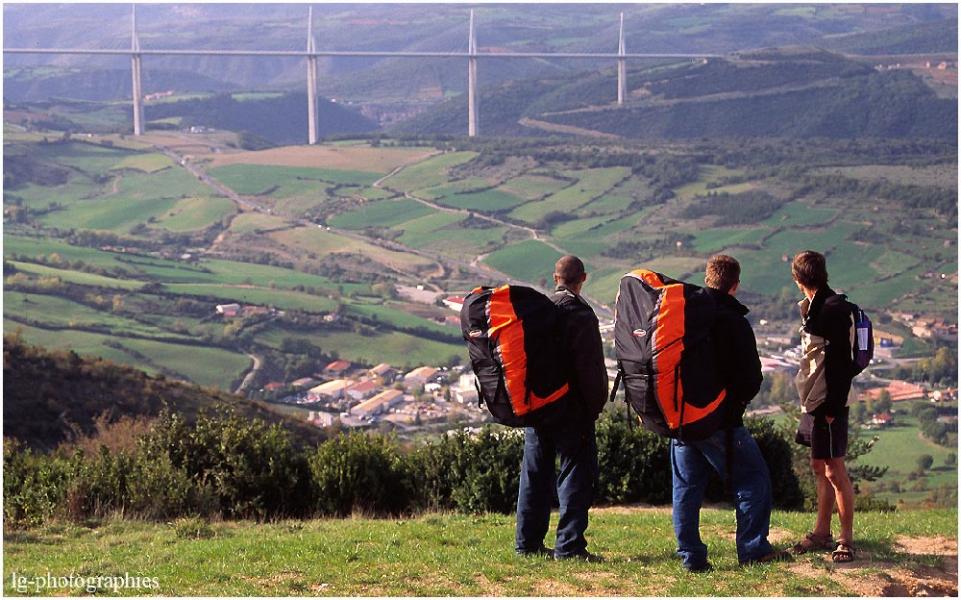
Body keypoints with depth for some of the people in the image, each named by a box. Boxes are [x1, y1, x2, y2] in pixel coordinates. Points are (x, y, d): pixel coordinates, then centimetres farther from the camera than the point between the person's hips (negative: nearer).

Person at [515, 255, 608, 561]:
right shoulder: (580, 313, -12)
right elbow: (591, 365, -15)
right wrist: (596, 404, -5)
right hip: (571, 409, -6)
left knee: (535, 474, 13)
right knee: (576, 472, -1)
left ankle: (528, 542, 17)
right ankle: (569, 545, -4)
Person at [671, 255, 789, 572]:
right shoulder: (734, 322, -12)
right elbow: (752, 376, -10)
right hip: (721, 421, -6)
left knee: (686, 486, 11)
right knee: (753, 479, 6)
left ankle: (691, 555, 10)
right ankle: (753, 549, 6)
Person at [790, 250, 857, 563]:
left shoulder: (833, 309, -16)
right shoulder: (815, 307, 13)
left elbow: (840, 361, -20)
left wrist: (833, 406, -21)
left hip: (828, 404, -10)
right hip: (814, 402, 10)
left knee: (835, 470, -5)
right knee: (820, 468, 15)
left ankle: (847, 540, 1)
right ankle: (821, 533, 24)